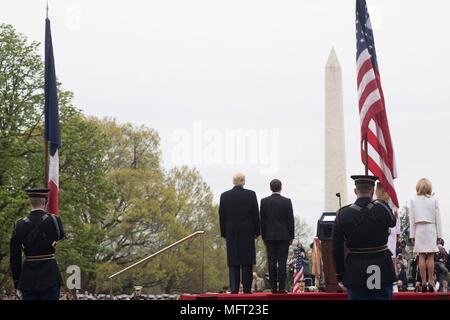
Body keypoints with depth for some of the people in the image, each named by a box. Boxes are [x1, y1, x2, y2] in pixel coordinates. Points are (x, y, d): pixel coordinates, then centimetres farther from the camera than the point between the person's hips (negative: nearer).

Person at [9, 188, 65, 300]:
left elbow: (14, 257, 2)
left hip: (28, 279, 2)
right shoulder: (54, 221, -7)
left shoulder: (19, 225, -1)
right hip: (50, 278, -2)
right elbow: (60, 236, 16)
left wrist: (17, 282, 9)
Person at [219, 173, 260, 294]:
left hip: (231, 232, 1)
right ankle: (247, 288, -2)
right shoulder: (251, 194, -3)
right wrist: (257, 231, 7)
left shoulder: (224, 196, 2)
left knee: (233, 261, 2)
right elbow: (256, 214, -1)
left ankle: (234, 288, -3)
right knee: (247, 262, 1)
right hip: (247, 232, -1)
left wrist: (224, 233, 11)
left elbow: (221, 216, 4)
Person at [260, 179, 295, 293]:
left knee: (272, 262, 2)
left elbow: (262, 220, 3)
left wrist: (264, 237, 9)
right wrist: (291, 237, 5)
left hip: (270, 236, 2)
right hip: (283, 236, -1)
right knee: (282, 262, -2)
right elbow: (290, 220, -2)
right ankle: (281, 287, -6)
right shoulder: (287, 201, -3)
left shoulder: (264, 201, 1)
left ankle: (273, 287, 0)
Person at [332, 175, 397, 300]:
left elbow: (337, 249, -2)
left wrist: (340, 276, 6)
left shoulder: (342, 215, -6)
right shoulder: (383, 209, -8)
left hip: (355, 274, 1)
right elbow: (393, 222, 17)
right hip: (382, 273, 0)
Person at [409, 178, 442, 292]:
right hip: (431, 229, 0)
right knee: (430, 257, 1)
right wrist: (439, 235, 6)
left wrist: (412, 235, 6)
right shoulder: (434, 200, 0)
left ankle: (424, 282, -2)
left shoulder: (413, 201, 0)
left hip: (419, 230, 0)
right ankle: (430, 282, -3)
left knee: (421, 257, 0)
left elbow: (412, 219, 1)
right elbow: (438, 218, 1)